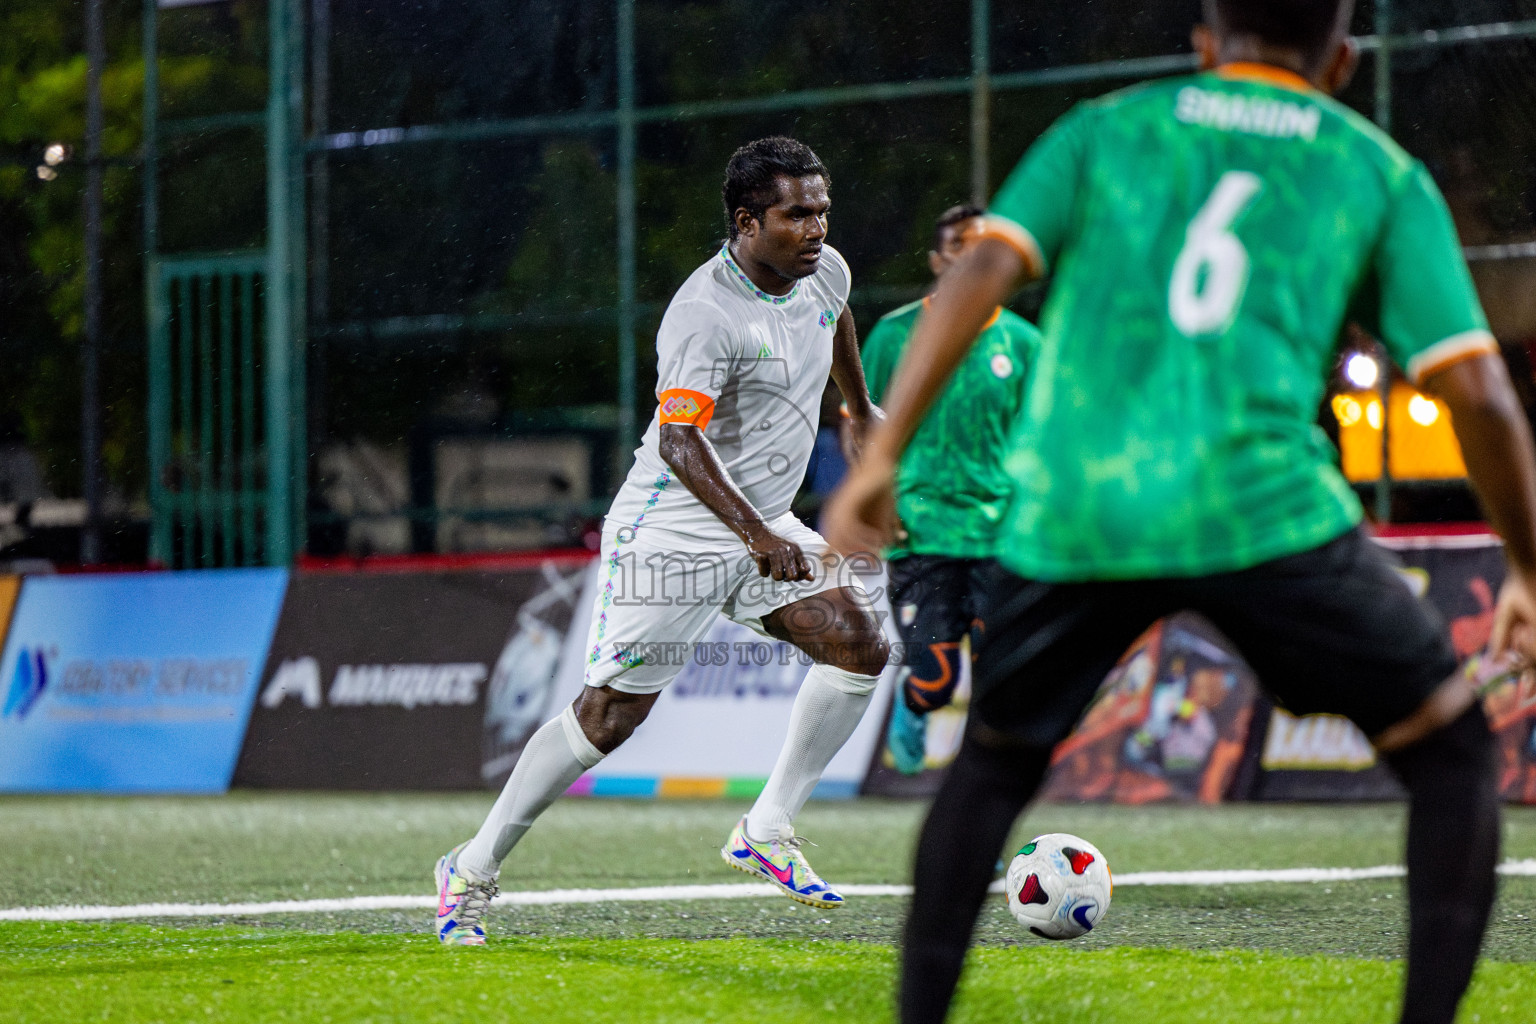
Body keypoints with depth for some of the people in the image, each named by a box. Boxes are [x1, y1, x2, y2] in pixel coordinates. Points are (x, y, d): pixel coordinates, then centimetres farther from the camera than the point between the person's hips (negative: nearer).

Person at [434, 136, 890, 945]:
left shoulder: (824, 271, 0)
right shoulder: (704, 314, -25)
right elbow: (678, 441, -35)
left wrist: (861, 410, 39)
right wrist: (758, 536, -45)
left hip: (765, 526, 8)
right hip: (672, 532, -7)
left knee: (859, 644, -11)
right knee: (609, 714, -6)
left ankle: (766, 832, -2)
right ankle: (472, 870, 8)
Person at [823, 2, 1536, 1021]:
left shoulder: (1103, 130, 20)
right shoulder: (1382, 172, 17)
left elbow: (982, 272, 3)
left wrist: (879, 458, -1)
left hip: (1072, 513, 2)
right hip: (1260, 504, -2)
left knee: (995, 761, 26)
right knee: (1451, 743, 14)